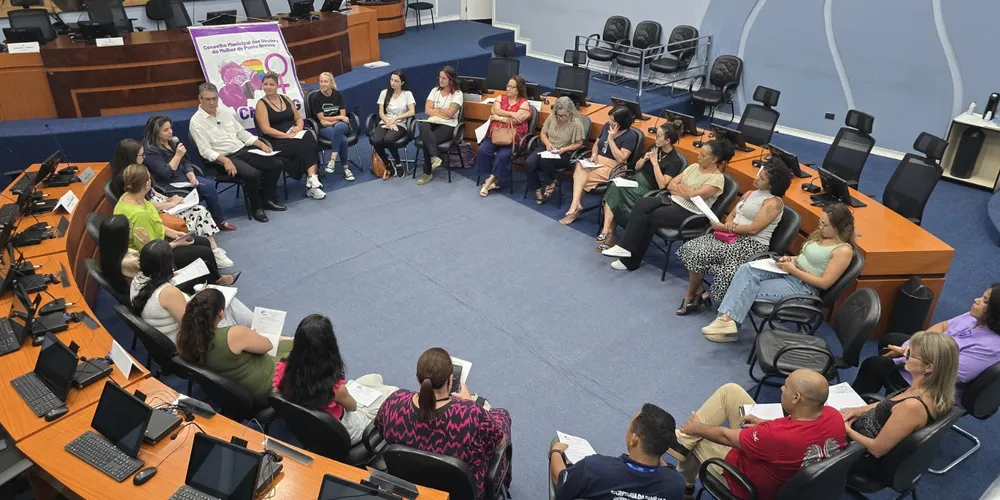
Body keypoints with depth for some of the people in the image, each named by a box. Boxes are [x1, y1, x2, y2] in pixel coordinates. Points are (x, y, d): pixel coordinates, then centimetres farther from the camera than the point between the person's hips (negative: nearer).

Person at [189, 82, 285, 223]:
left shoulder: (225, 112, 11)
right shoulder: (196, 121, -8)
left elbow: (241, 132, 18)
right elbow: (205, 150, -14)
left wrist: (262, 144, 6)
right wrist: (225, 161, -27)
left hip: (244, 150, 7)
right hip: (223, 158, -7)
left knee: (276, 163, -8)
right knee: (252, 174, -32)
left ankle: (268, 199, 8)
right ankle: (256, 207, -8)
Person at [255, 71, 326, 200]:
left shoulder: (286, 99, 17)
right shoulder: (261, 104, 1)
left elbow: (298, 118, 19)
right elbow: (266, 129, -10)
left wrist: (299, 127, -5)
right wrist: (287, 135, -19)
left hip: (295, 135, 5)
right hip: (277, 141, -5)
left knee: (308, 137, -32)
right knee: (305, 145, -33)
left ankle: (311, 181, -38)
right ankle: (313, 180, -32)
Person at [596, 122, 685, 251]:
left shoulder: (675, 161, -9)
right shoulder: (654, 148, 11)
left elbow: (662, 185, -18)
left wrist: (654, 162, -16)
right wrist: (644, 159, -3)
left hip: (648, 191, -6)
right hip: (635, 181, 6)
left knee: (615, 190, -28)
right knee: (612, 188, -26)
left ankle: (607, 230, -22)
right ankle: (608, 230, -33)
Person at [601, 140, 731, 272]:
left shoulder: (717, 179, -11)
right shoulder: (694, 167, 12)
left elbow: (693, 196, -20)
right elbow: (671, 185, 8)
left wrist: (679, 185, -3)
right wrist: (685, 192, -9)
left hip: (688, 212, -7)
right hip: (671, 200, 7)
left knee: (650, 219, -23)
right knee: (641, 204, -19)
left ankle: (630, 261, -13)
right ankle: (626, 247, -20)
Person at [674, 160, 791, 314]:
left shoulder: (773, 202, -9)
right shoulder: (750, 194, 17)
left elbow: (753, 229, -17)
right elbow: (732, 215, 19)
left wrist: (723, 227, -12)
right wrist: (729, 223, -7)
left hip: (751, 245, -8)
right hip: (732, 238, 8)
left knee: (698, 254, -23)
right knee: (690, 248, -14)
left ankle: (690, 296, -3)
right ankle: (699, 292, -8)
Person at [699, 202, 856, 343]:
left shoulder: (843, 250, -14)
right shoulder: (821, 235, 11)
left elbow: (824, 283, -17)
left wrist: (792, 269, -16)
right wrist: (790, 259, 2)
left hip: (804, 287, -8)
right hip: (789, 271, 8)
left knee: (748, 291, -21)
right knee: (747, 269, -20)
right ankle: (726, 318, -29)